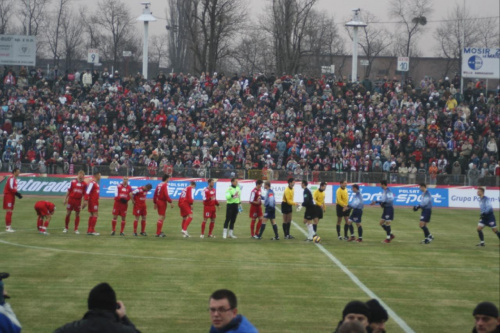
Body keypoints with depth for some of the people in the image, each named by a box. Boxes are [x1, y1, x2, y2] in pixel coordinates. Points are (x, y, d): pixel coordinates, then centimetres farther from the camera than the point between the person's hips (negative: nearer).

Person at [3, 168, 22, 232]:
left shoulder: (14, 179, 15)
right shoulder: (11, 178, -14)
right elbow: (11, 188, -22)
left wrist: (18, 194, 7)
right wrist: (17, 194, -17)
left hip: (11, 196, 10)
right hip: (8, 196, -10)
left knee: (10, 212, 12)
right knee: (9, 212, -10)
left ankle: (9, 227, 17)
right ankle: (7, 227, -11)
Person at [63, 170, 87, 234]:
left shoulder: (84, 184, 2)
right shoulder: (73, 182, 1)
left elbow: (84, 194, 4)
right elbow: (69, 191, 6)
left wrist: (85, 202, 0)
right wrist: (66, 199, 5)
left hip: (78, 201, 0)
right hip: (71, 199, 0)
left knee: (77, 214, 4)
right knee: (68, 213, 3)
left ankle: (76, 229, 11)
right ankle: (66, 228, 16)